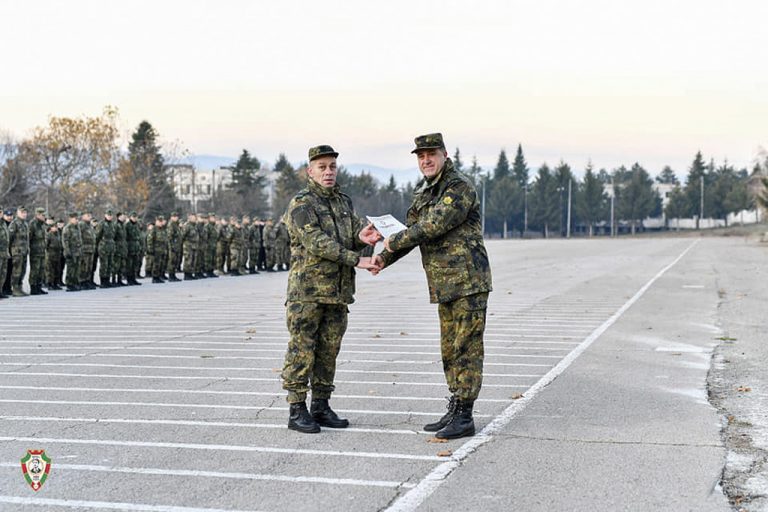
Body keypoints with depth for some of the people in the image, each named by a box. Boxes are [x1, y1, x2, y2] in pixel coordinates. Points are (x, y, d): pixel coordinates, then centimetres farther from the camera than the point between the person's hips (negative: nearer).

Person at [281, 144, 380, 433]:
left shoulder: (344, 202, 17)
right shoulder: (301, 204, -7)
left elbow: (353, 232, 13)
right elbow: (316, 243, -17)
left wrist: (362, 236, -12)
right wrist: (355, 259, -22)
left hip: (338, 291, 7)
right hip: (307, 290, -7)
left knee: (329, 351, 10)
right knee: (302, 351, -4)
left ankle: (321, 407, 18)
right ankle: (297, 411, 1)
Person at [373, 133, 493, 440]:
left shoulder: (460, 187, -12)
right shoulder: (423, 192, 17)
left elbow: (436, 225, -22)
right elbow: (412, 230, 17)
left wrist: (395, 241, -11)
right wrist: (385, 258, 1)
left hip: (468, 282, -9)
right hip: (444, 285, 9)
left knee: (466, 348, -6)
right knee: (450, 349, 13)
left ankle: (464, 417, -4)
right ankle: (454, 412, 21)